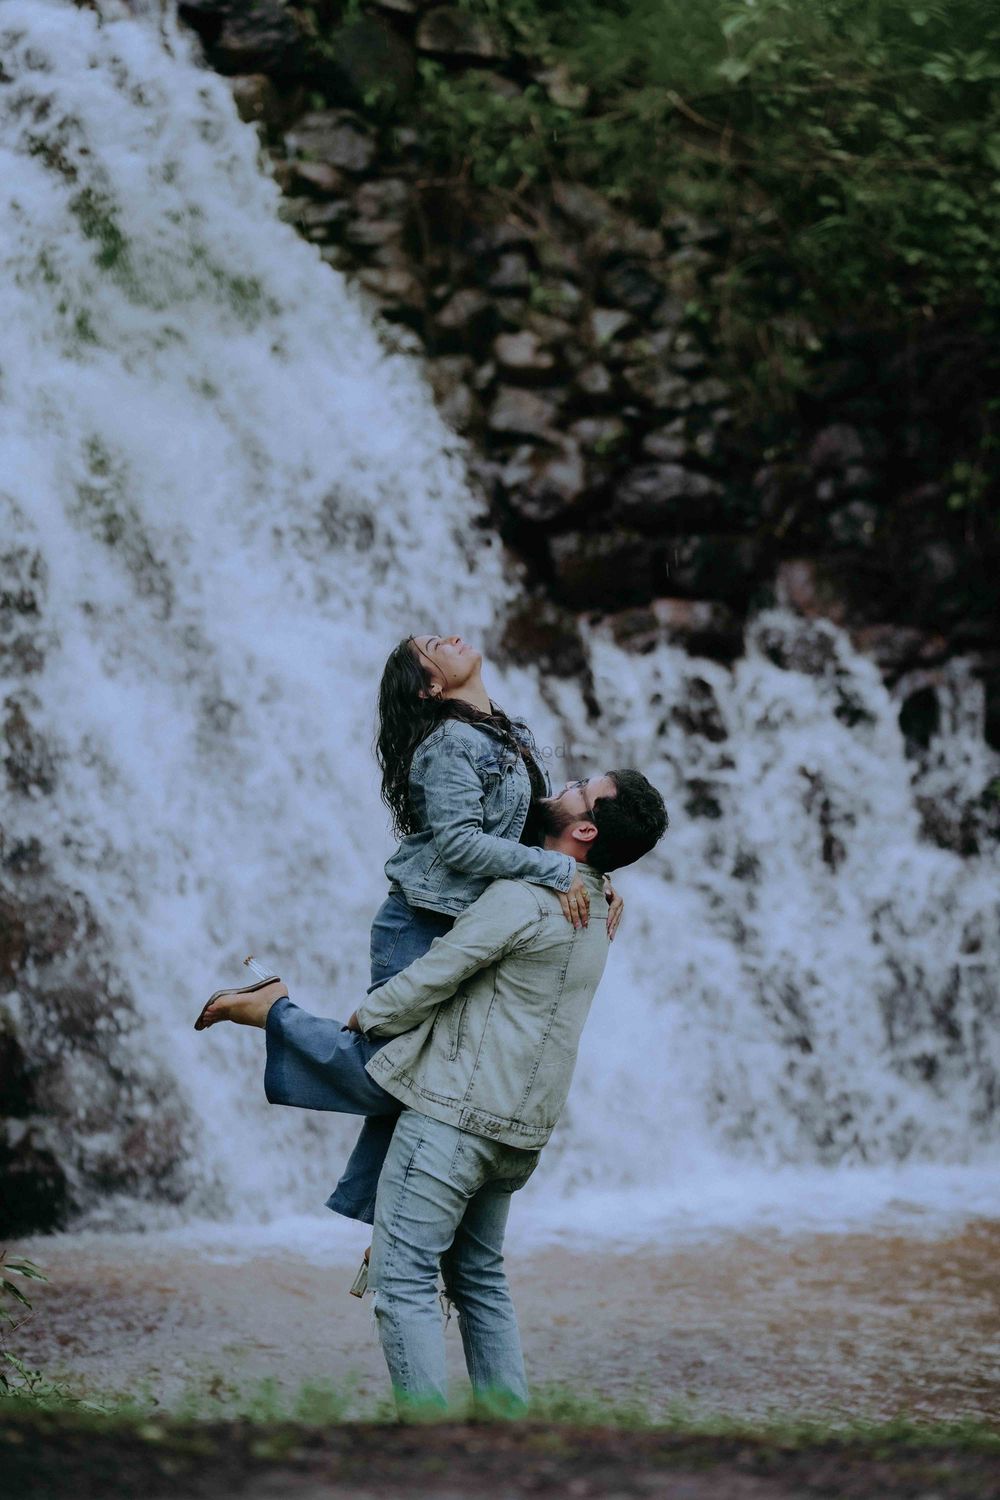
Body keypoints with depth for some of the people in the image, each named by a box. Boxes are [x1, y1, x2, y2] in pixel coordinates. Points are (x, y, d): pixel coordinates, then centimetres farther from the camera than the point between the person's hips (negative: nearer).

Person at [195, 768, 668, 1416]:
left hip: (453, 1113, -9)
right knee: (480, 1278, 18)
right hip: (516, 1129, 9)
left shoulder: (521, 900, -16)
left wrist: (354, 1021, 4)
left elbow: (423, 985, -12)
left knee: (404, 1280, -8)